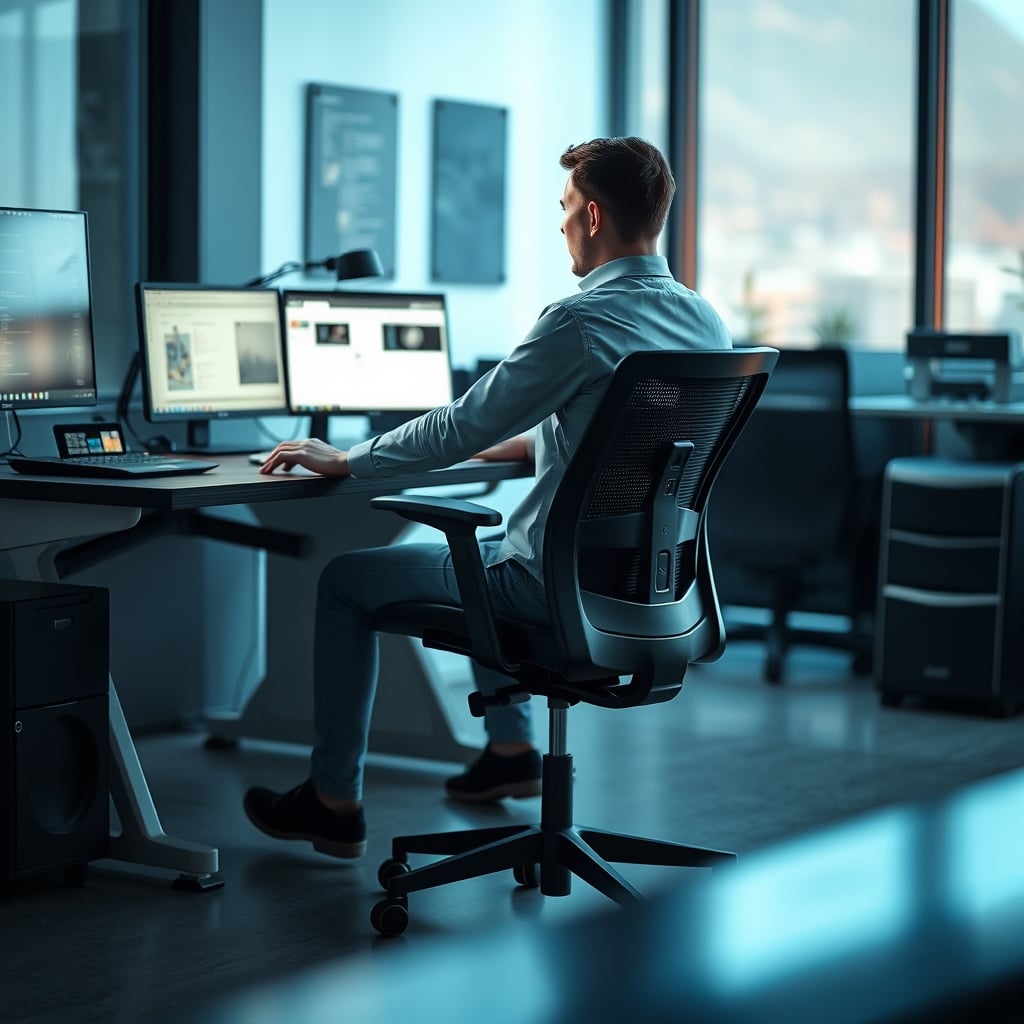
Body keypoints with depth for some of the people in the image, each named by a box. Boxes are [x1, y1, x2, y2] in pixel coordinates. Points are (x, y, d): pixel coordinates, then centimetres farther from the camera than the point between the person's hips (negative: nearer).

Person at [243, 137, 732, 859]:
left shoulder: (579, 322, -23)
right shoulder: (707, 323, 2)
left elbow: (460, 429, -18)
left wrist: (343, 461, -5)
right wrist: (526, 442, 26)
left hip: (567, 586, -8)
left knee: (344, 578, 9)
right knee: (480, 550, 36)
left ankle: (335, 801, 17)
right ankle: (512, 750, 41)